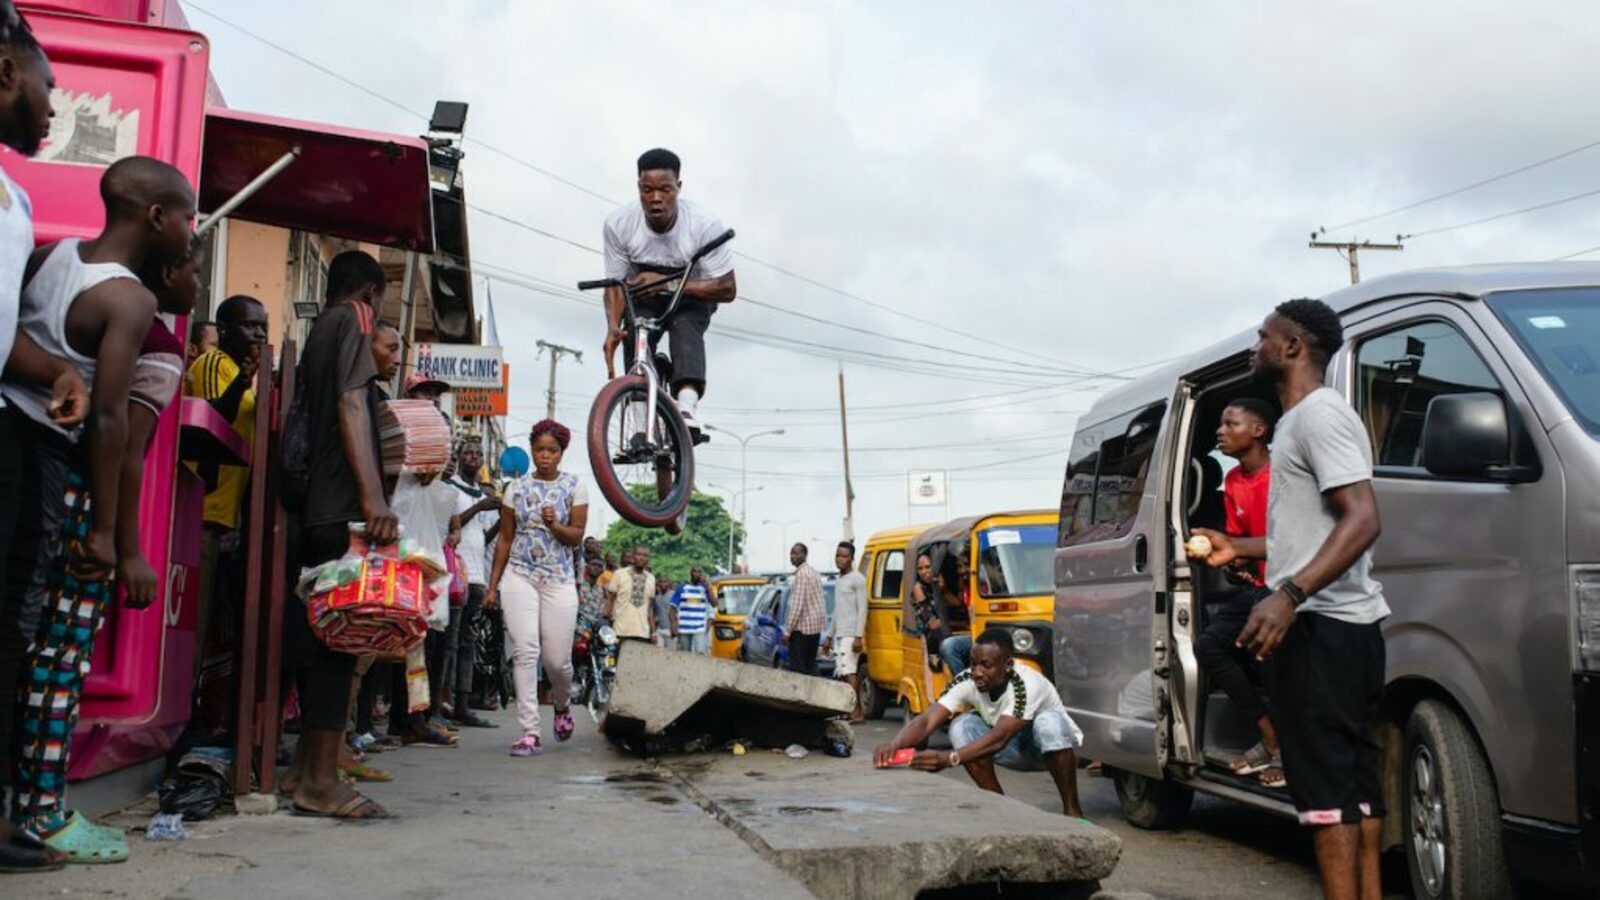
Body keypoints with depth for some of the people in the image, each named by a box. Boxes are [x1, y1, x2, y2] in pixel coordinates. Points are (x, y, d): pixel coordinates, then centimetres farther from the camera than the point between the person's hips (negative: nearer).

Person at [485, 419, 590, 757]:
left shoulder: (574, 486, 4)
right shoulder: (517, 487, 7)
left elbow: (577, 536, 0)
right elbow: (505, 539, 10)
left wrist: (555, 526, -21)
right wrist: (492, 585, 7)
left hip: (559, 580, -1)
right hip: (519, 576, 1)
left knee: (558, 659, -1)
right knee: (525, 651, -10)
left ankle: (562, 705, 33)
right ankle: (530, 732, -8)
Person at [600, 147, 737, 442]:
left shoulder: (705, 226, -29)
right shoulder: (618, 225, -23)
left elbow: (727, 289, -27)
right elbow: (615, 283, -13)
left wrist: (668, 284, -37)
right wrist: (612, 327, -34)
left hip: (691, 296, -2)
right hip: (643, 298, 2)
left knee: (685, 328, -32)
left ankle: (687, 410, -48)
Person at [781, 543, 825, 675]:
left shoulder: (801, 574, -14)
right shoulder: (814, 572, 15)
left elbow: (797, 605, -19)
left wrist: (787, 631, -16)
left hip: (802, 626, -9)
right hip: (816, 626, 9)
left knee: (797, 666, -8)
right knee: (810, 666, 12)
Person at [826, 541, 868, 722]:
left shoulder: (857, 579, -6)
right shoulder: (839, 581, 19)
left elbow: (862, 609, -12)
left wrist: (858, 637, -19)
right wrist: (830, 637, 23)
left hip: (851, 634, -8)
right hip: (839, 635, 8)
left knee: (848, 671, -14)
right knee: (844, 673, 3)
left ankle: (856, 711, -15)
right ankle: (852, 709, 3)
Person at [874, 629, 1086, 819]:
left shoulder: (1027, 684, -33)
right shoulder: (967, 683, -20)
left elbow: (999, 737, -44)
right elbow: (927, 720, -29)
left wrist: (949, 759, -57)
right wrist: (895, 745, -50)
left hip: (1051, 747, -4)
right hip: (1017, 751, 5)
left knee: (1048, 722, -38)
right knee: (962, 726, -22)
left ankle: (1072, 810, -20)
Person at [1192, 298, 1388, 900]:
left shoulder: (1319, 414, -9)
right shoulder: (1303, 420, 22)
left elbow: (1362, 520, -21)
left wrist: (1289, 595, -30)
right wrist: (1239, 549, 35)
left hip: (1320, 625, -11)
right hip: (1348, 626, 11)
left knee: (1325, 788, -10)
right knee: (1357, 782, 10)